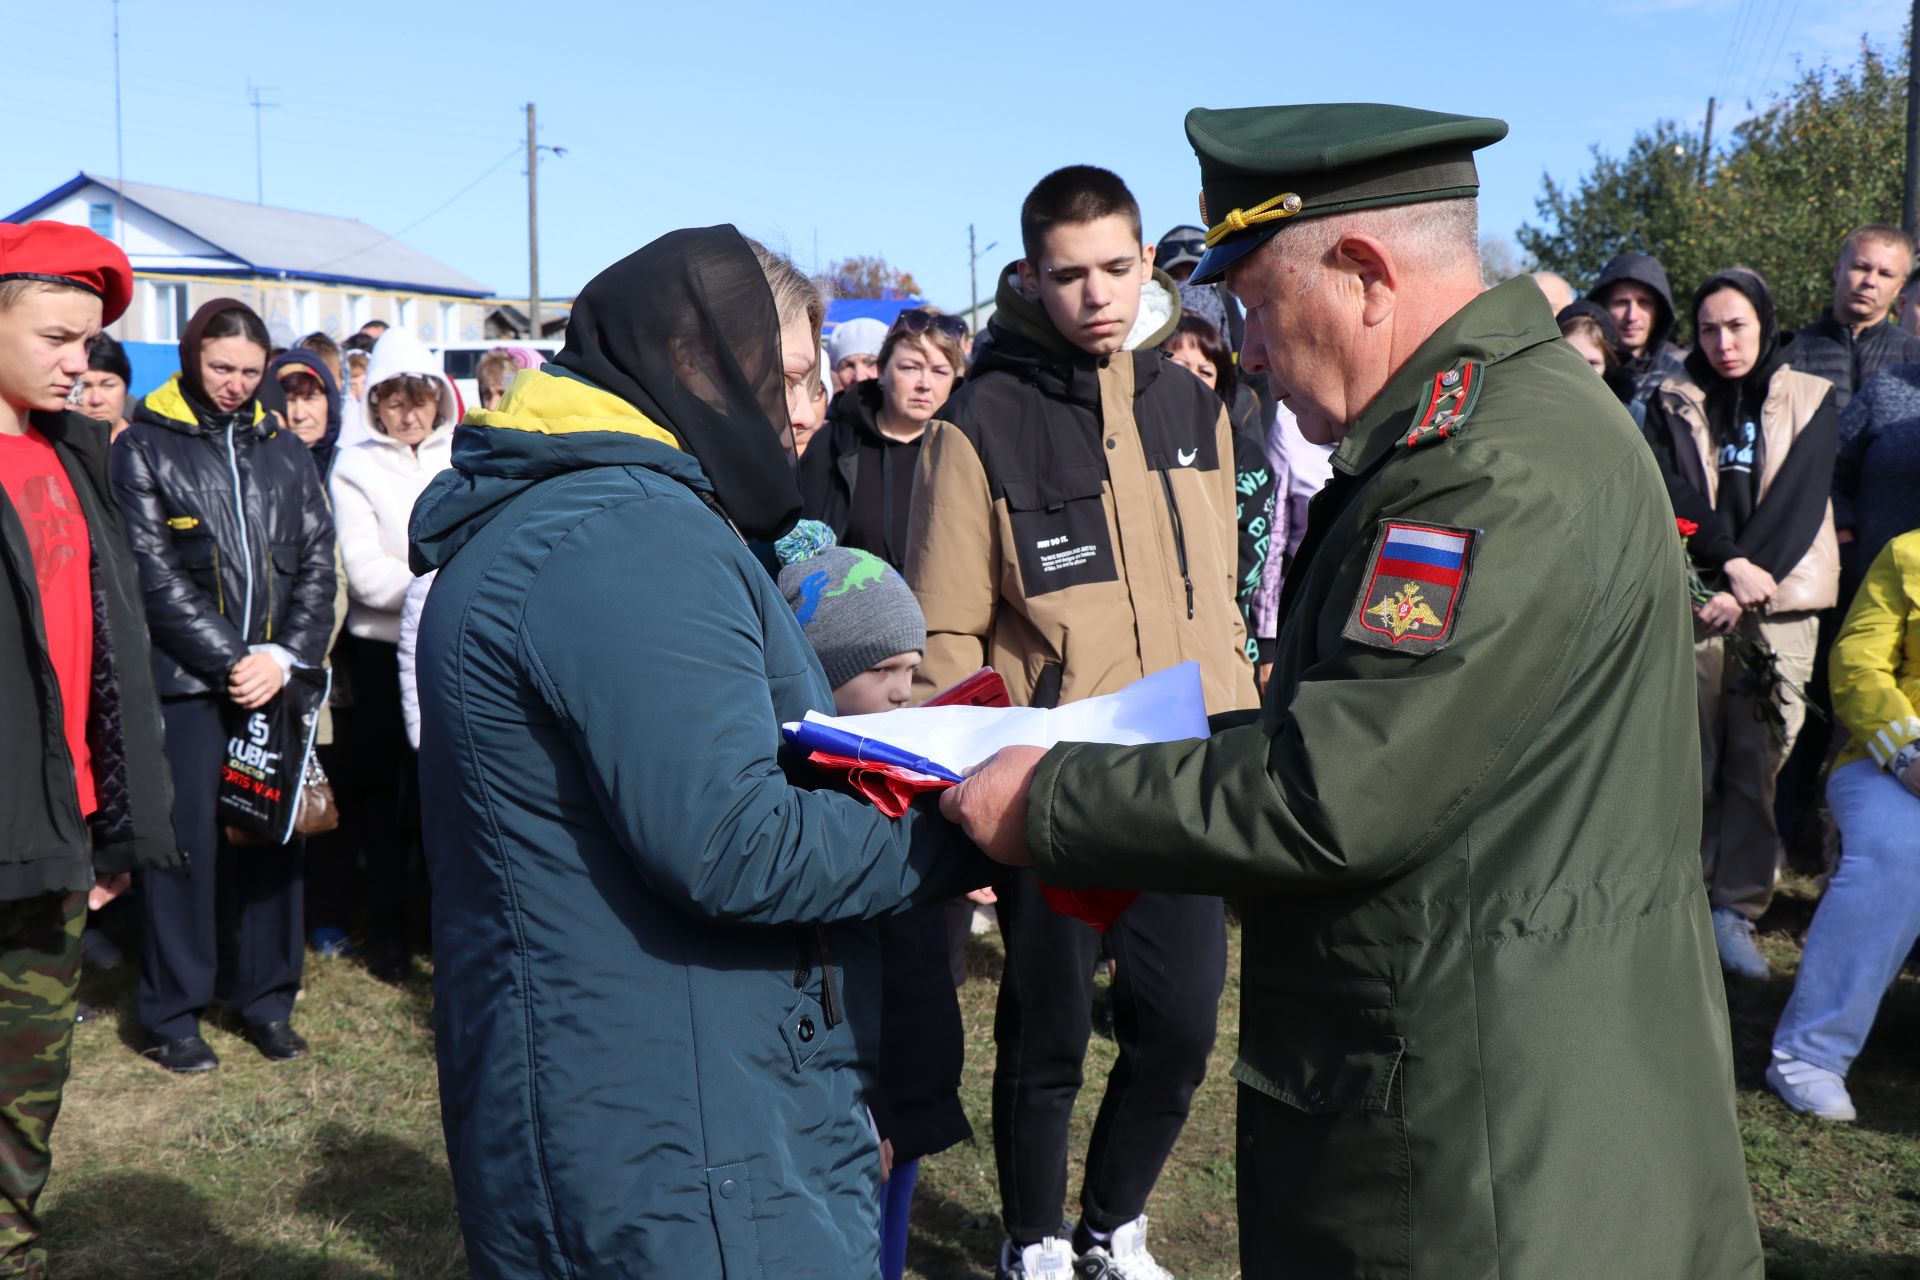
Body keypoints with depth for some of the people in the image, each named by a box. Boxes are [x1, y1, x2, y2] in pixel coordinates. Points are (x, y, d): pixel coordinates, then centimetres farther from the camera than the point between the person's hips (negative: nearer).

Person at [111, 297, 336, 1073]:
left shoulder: (285, 450, 12)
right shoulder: (145, 448, 1)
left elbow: (316, 564, 7)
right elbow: (156, 574, -6)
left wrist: (285, 655, -7)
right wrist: (230, 660, -12)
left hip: (275, 677, 3)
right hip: (185, 680, -3)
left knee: (271, 831, 7)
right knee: (186, 840, 0)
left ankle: (264, 997, 20)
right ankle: (174, 1012, 14)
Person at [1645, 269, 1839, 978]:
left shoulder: (1811, 399, 10)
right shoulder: (1674, 403, 12)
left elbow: (1798, 499, -1)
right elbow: (1673, 493, -1)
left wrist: (1745, 589, -11)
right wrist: (1731, 563, -15)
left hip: (1780, 599, 0)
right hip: (1692, 598, 0)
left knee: (1761, 756, -6)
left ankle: (1737, 907, -2)